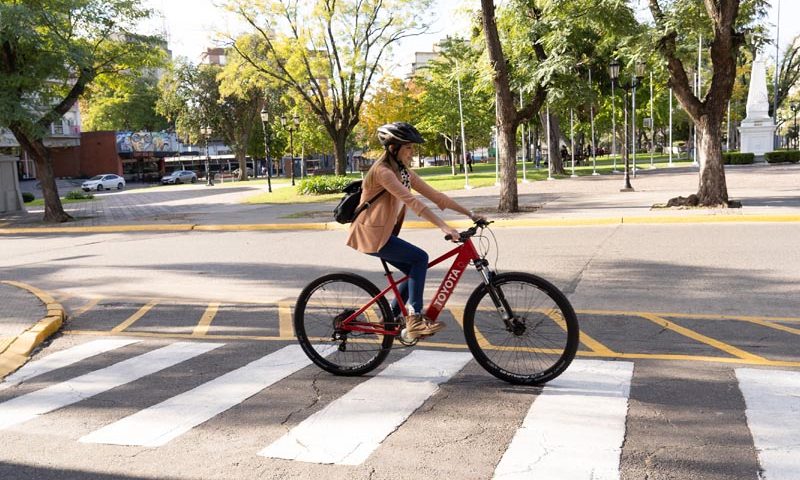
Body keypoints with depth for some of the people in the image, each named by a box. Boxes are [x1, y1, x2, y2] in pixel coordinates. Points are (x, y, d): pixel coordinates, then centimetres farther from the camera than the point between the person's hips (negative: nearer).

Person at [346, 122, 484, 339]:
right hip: (371, 234, -9)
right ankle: (415, 319, -14)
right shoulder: (383, 171, -20)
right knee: (420, 258, -17)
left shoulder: (404, 171, 7)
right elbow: (411, 201, -31)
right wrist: (444, 227, -37)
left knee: (416, 270, 6)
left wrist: (470, 213, -2)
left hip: (382, 233, 9)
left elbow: (433, 194, 4)